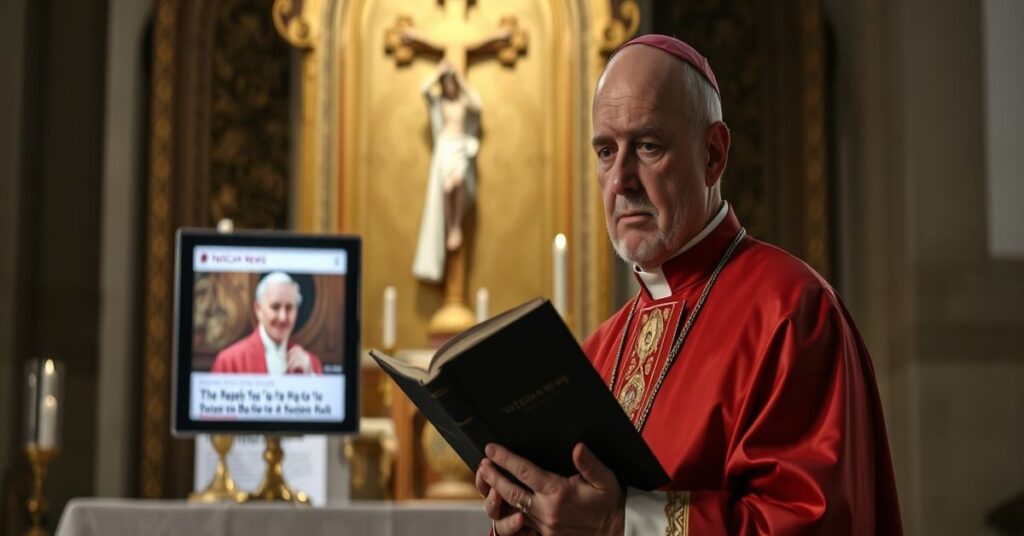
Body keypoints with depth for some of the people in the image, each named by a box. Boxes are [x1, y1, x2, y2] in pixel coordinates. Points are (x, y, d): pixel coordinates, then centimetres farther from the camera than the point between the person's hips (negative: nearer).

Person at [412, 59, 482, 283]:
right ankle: (448, 230, -22)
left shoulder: (464, 101, 16)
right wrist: (439, 72, 7)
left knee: (458, 180, -33)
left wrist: (462, 81, 0)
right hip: (444, 147, 0)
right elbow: (424, 88, -2)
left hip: (462, 148, 0)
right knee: (446, 186, -27)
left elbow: (477, 104, -8)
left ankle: (457, 225, -21)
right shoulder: (438, 102, 17)